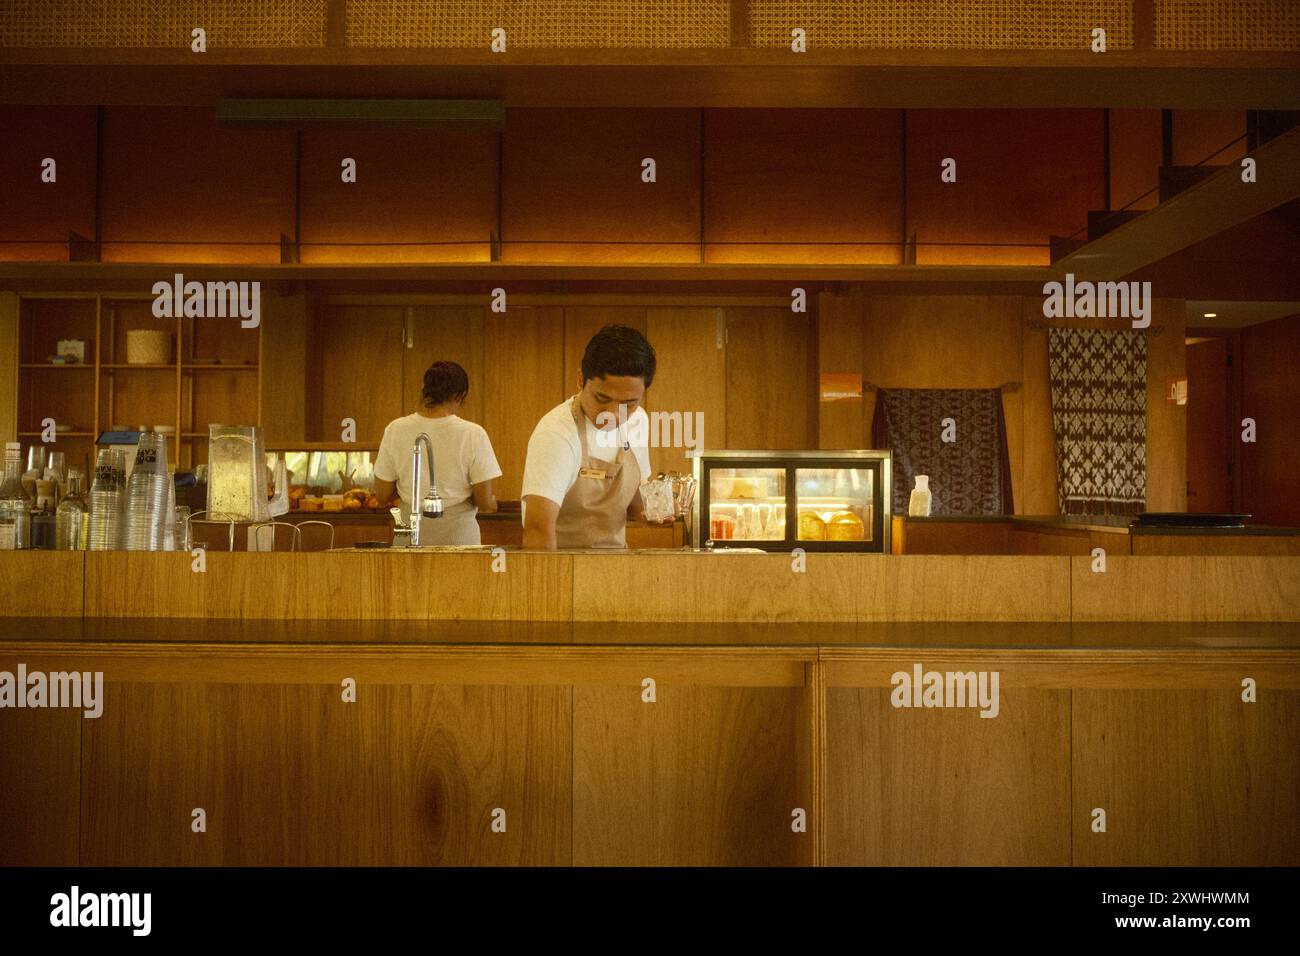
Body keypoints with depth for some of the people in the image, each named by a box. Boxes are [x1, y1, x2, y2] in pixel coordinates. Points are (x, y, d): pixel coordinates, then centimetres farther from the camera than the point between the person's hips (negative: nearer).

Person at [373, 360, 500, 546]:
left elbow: (382, 497, 4)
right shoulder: (472, 434, -10)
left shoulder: (395, 430, -2)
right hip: (459, 537, -3)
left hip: (411, 538, 3)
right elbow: (486, 504, -9)